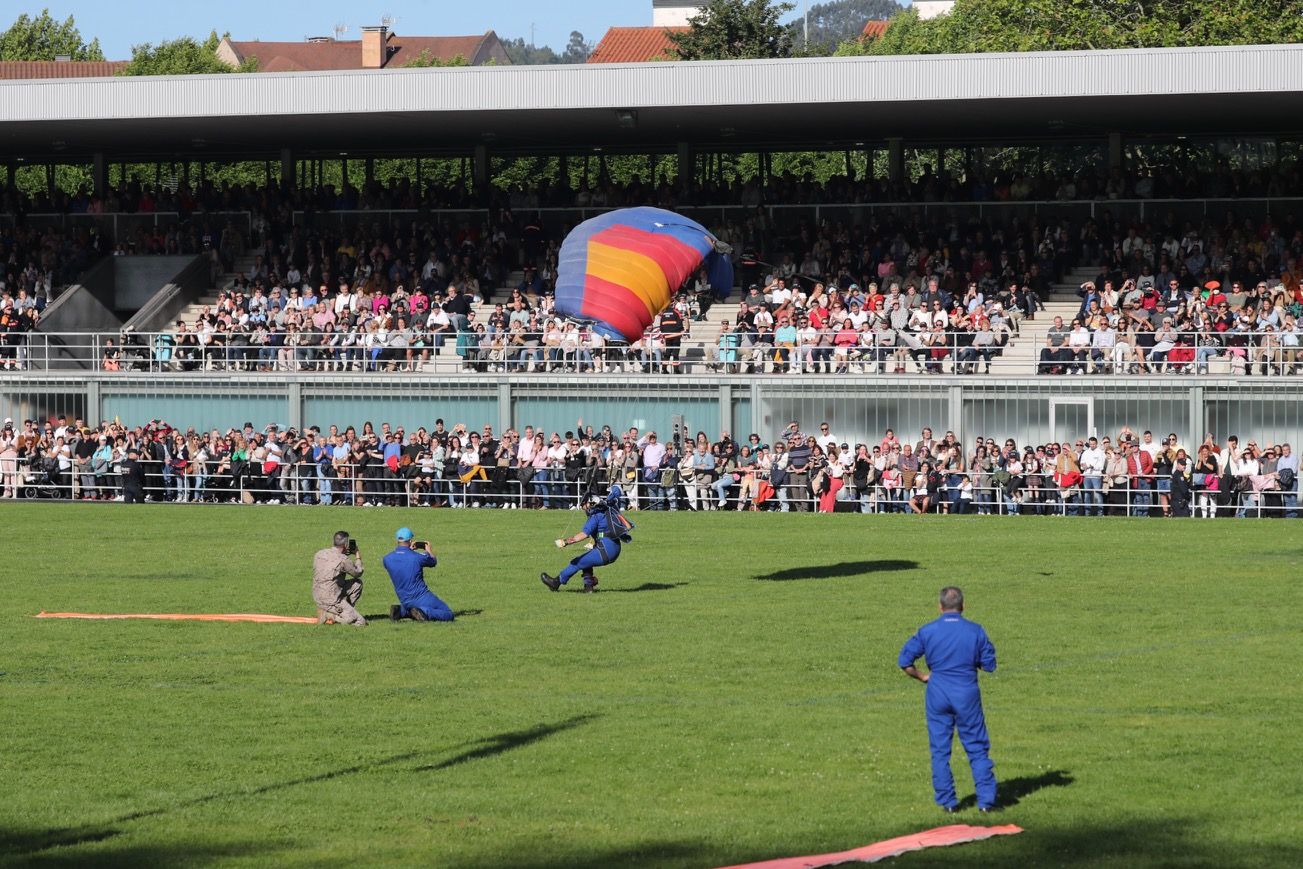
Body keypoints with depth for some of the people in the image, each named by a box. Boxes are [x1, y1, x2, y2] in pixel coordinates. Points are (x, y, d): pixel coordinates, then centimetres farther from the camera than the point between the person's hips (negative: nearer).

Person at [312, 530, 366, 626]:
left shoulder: (319, 554, 3)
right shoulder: (343, 560, -17)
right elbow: (358, 573, 0)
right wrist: (358, 556, 16)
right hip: (331, 600, -8)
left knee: (357, 583, 18)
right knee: (360, 622, -5)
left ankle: (342, 613, 14)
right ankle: (328, 615, -6)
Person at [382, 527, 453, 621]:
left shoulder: (387, 559, -4)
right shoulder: (418, 557, -15)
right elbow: (433, 561, 8)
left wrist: (409, 550, 31)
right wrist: (428, 551, 29)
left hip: (404, 601, 5)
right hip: (422, 598, -5)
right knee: (448, 615, 2)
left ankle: (400, 611, 6)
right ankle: (424, 613, -20)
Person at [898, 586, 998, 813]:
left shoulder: (927, 631, -4)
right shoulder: (975, 631, -5)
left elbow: (904, 661, -4)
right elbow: (989, 664, 0)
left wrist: (922, 676, 10)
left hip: (937, 694, 0)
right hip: (967, 695, 0)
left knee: (940, 750, 9)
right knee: (977, 748, 7)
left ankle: (947, 801, 10)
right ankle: (986, 799, 4)